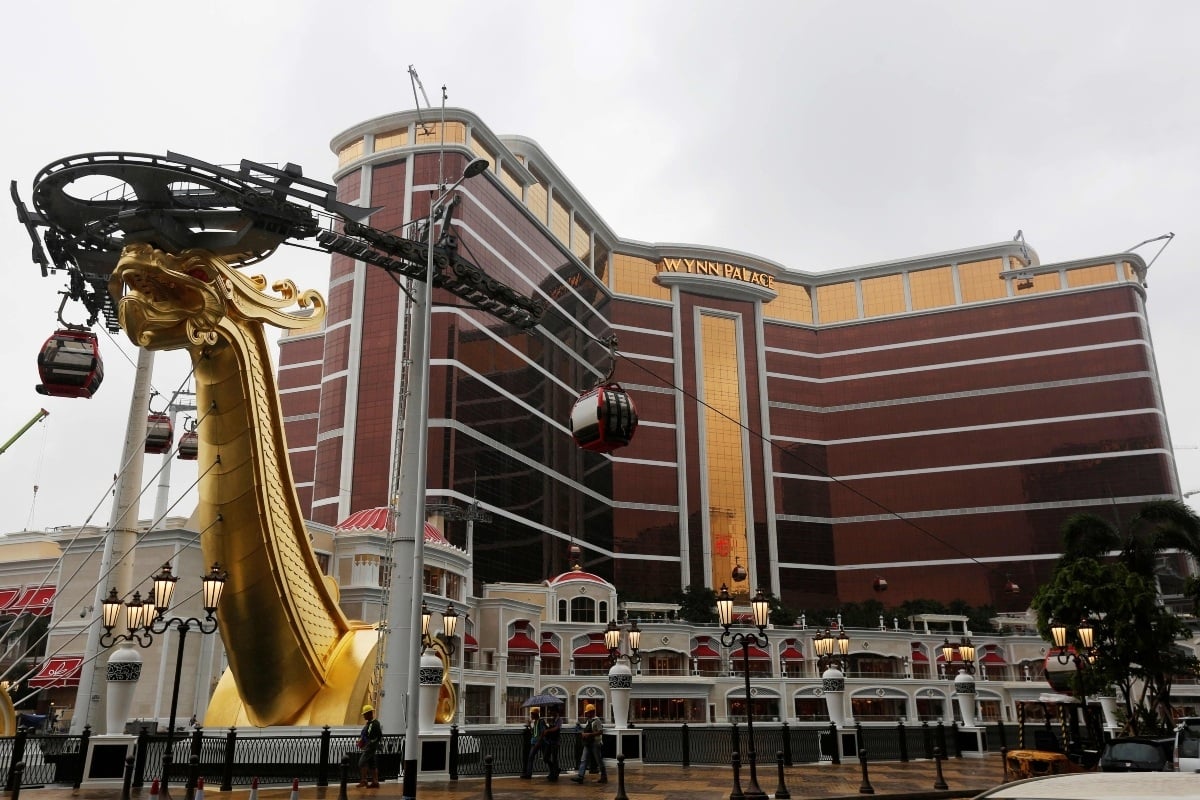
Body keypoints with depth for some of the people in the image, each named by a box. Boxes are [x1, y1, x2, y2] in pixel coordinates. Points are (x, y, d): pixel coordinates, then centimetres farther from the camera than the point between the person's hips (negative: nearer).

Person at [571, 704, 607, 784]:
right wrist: (583, 734, 3)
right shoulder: (587, 721, 12)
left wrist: (589, 734, -26)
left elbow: (600, 732, -23)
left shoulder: (596, 721, -14)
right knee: (583, 760, 0)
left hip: (595, 744, -8)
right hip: (587, 744, 8)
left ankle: (604, 777, 15)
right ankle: (580, 777, -3)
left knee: (599, 761, 3)